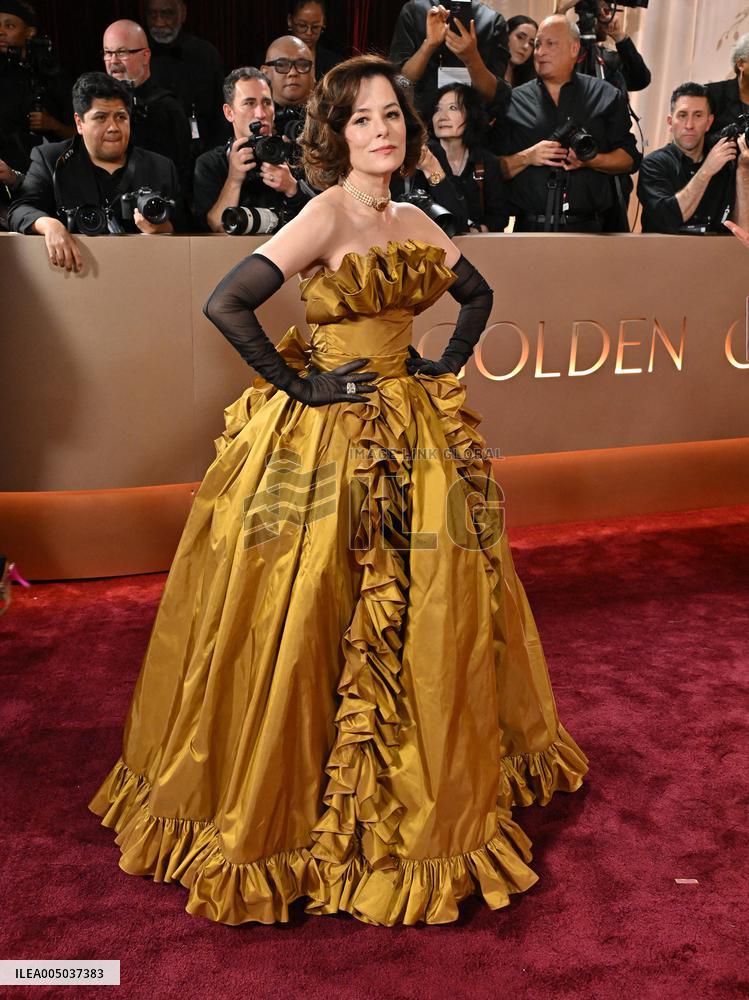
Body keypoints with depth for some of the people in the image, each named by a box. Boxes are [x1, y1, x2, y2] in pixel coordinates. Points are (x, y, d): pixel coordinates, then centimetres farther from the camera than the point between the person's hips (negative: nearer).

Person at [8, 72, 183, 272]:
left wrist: (162, 228, -15)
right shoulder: (49, 160, 12)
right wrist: (50, 225, -22)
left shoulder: (161, 168, 13)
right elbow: (19, 209, 1)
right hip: (71, 273, -1)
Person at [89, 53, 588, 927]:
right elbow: (225, 304, -21)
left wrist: (445, 368, 12)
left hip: (411, 440, 7)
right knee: (310, 616, 1)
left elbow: (478, 295, 25)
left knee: (425, 616, 14)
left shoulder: (415, 223, 9)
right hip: (323, 436, -6)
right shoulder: (325, 215, -11)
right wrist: (298, 387, -15)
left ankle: (428, 785, 36)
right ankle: (291, 794, 23)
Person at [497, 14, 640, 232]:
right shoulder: (514, 101, 11)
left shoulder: (606, 96, 11)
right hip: (530, 229, 0)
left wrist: (590, 160, -9)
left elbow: (629, 159, 7)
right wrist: (527, 158, -10)